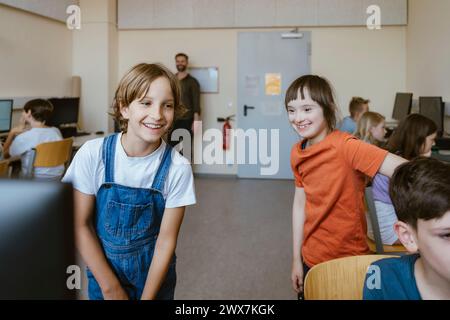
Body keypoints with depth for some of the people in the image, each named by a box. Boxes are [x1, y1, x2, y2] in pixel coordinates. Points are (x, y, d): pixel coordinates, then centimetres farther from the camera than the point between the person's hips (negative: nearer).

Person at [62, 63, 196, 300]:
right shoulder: (92, 154, -18)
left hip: (155, 274, 0)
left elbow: (166, 240, -13)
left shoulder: (177, 168, -19)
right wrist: (110, 287, -11)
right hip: (103, 270, 0)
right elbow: (81, 225, -11)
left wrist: (148, 296, -12)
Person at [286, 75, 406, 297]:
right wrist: (296, 259, 6)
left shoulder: (345, 146, -21)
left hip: (347, 261, -5)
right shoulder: (297, 153, -2)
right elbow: (300, 204, 5)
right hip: (310, 259, 6)